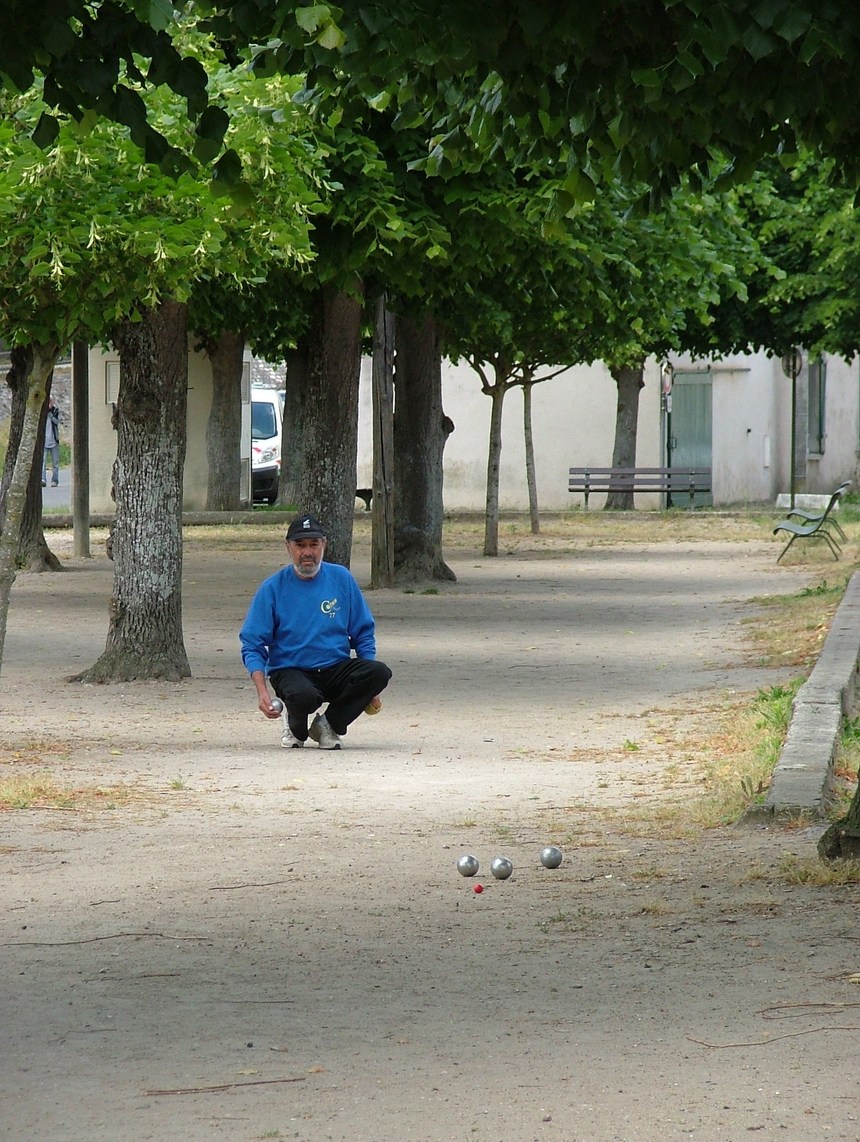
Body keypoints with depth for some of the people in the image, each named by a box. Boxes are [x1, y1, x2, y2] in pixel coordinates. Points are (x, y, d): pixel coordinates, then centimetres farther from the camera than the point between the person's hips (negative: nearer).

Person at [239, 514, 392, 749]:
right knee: (304, 695, -38)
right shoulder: (272, 588, -1)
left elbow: (364, 634, 12)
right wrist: (262, 692, -17)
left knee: (380, 672, -26)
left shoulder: (341, 579, 6)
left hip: (337, 669, 3)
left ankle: (329, 724, -5)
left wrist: (369, 687, 2)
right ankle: (295, 726, 1)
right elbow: (252, 645, -3)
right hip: (290, 671, -3)